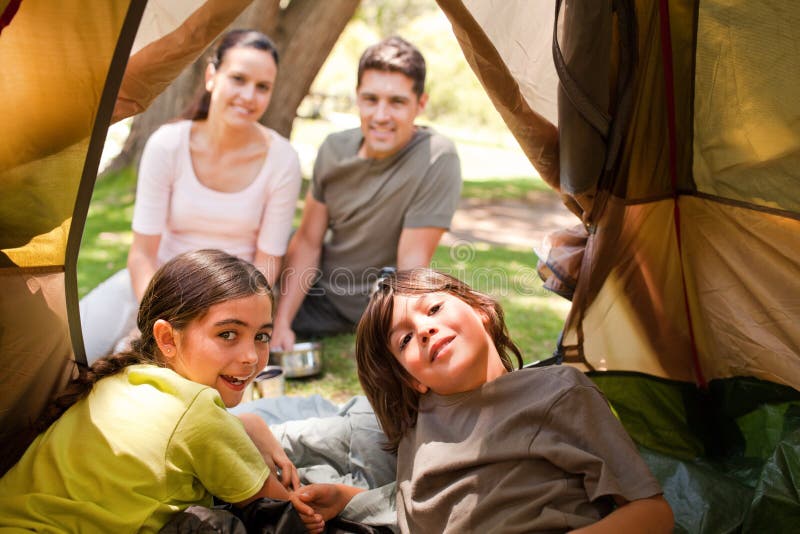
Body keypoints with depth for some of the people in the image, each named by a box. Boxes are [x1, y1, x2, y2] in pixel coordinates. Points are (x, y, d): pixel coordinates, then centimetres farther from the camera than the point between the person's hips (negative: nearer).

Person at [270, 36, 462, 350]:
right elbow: (308, 242, -4)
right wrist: (281, 324, -12)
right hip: (323, 292, 3)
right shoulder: (335, 148, -8)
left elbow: (412, 267, -25)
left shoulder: (436, 161, -26)